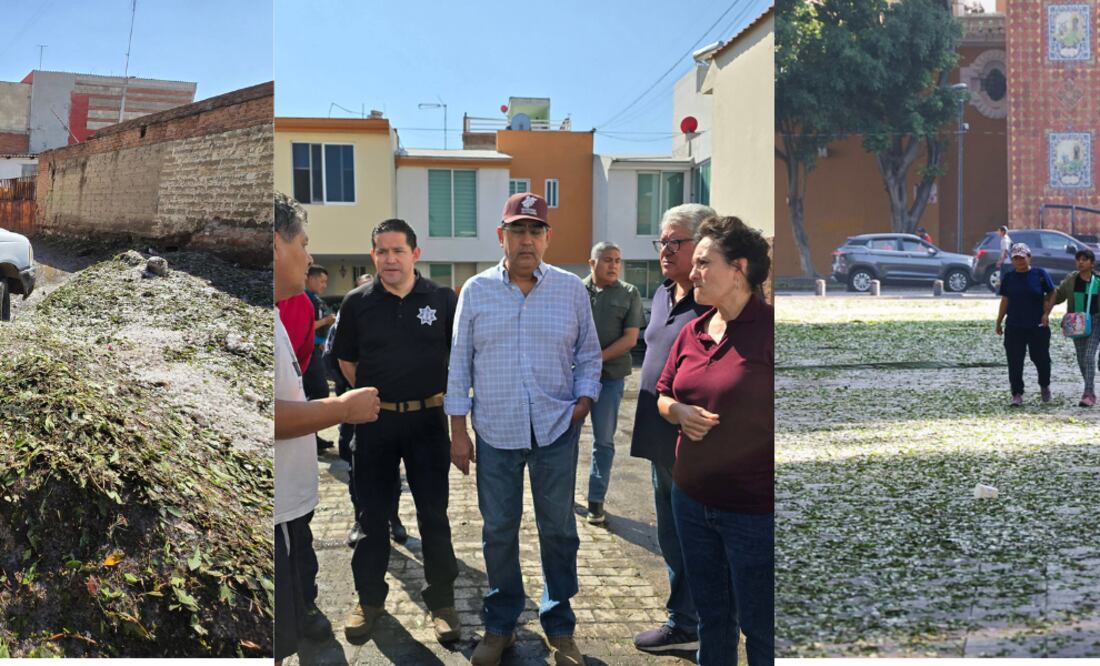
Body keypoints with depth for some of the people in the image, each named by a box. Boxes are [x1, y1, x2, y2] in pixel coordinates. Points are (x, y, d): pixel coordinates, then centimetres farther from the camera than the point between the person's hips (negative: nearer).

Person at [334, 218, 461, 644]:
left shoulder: (443, 299, -4)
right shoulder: (357, 302, -1)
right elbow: (346, 360, 10)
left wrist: (449, 397, 5)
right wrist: (373, 396, 8)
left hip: (427, 419, -1)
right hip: (375, 421, 1)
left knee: (434, 516, 5)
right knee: (372, 515, 10)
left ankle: (442, 602, 18)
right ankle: (369, 600, 26)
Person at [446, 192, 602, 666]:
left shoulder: (572, 289, 1)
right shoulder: (476, 291, 1)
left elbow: (589, 354, 10)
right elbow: (459, 362, 3)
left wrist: (584, 400, -5)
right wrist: (458, 430, 0)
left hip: (557, 431, 0)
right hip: (495, 432, 0)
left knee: (559, 530, 9)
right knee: (498, 530, 10)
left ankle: (560, 626, 26)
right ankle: (500, 625, 27)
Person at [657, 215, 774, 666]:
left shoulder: (769, 329, -15)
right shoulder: (691, 332, 6)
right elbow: (663, 395, 16)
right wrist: (679, 412, -5)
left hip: (755, 510, -6)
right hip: (692, 499, 7)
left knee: (759, 628, 8)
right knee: (710, 615, 21)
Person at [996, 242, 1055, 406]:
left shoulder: (1040, 274, -2)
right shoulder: (1008, 277, 6)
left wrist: (1046, 314, -12)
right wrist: (999, 322, 11)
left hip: (1038, 327, -2)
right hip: (1014, 327, 2)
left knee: (1041, 358, 9)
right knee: (1014, 362, -2)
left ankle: (1045, 386, 35)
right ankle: (1017, 394, 4)